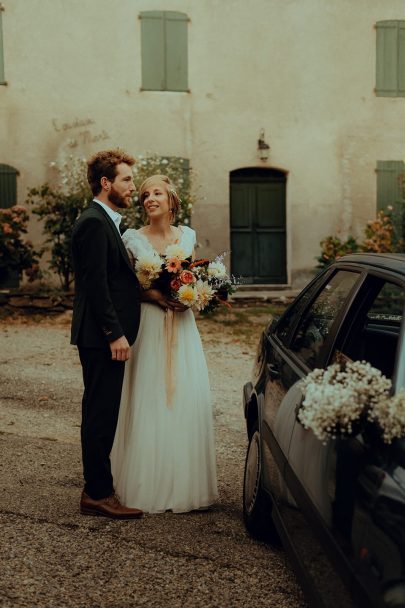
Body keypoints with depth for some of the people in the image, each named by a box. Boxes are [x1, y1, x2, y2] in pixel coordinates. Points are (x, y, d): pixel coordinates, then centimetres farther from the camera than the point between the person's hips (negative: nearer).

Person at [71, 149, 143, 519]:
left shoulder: (105, 222, 18)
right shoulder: (94, 223, -15)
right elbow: (96, 284, -20)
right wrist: (115, 334, -20)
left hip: (106, 336, 10)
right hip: (101, 336, -10)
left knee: (102, 413, 15)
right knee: (100, 413, -4)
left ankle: (98, 485, 25)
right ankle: (98, 495, 4)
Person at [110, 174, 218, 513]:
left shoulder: (188, 236, 9)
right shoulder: (132, 239, 0)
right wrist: (153, 294, -16)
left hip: (182, 329, 3)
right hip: (148, 329, -3)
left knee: (186, 402, 2)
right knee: (149, 404, -3)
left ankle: (187, 484, 13)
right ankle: (149, 487, 8)